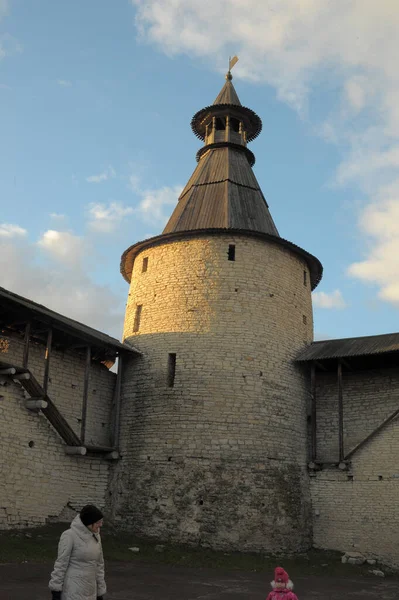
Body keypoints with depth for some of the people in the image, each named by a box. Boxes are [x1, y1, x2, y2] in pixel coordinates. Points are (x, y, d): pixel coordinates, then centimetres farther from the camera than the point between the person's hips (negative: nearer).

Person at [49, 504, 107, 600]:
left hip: (89, 591, 7)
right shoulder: (69, 536, -15)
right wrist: (55, 591, -12)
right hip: (72, 591, -7)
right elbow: (60, 564, -13)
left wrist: (100, 591, 15)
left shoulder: (95, 536, 7)